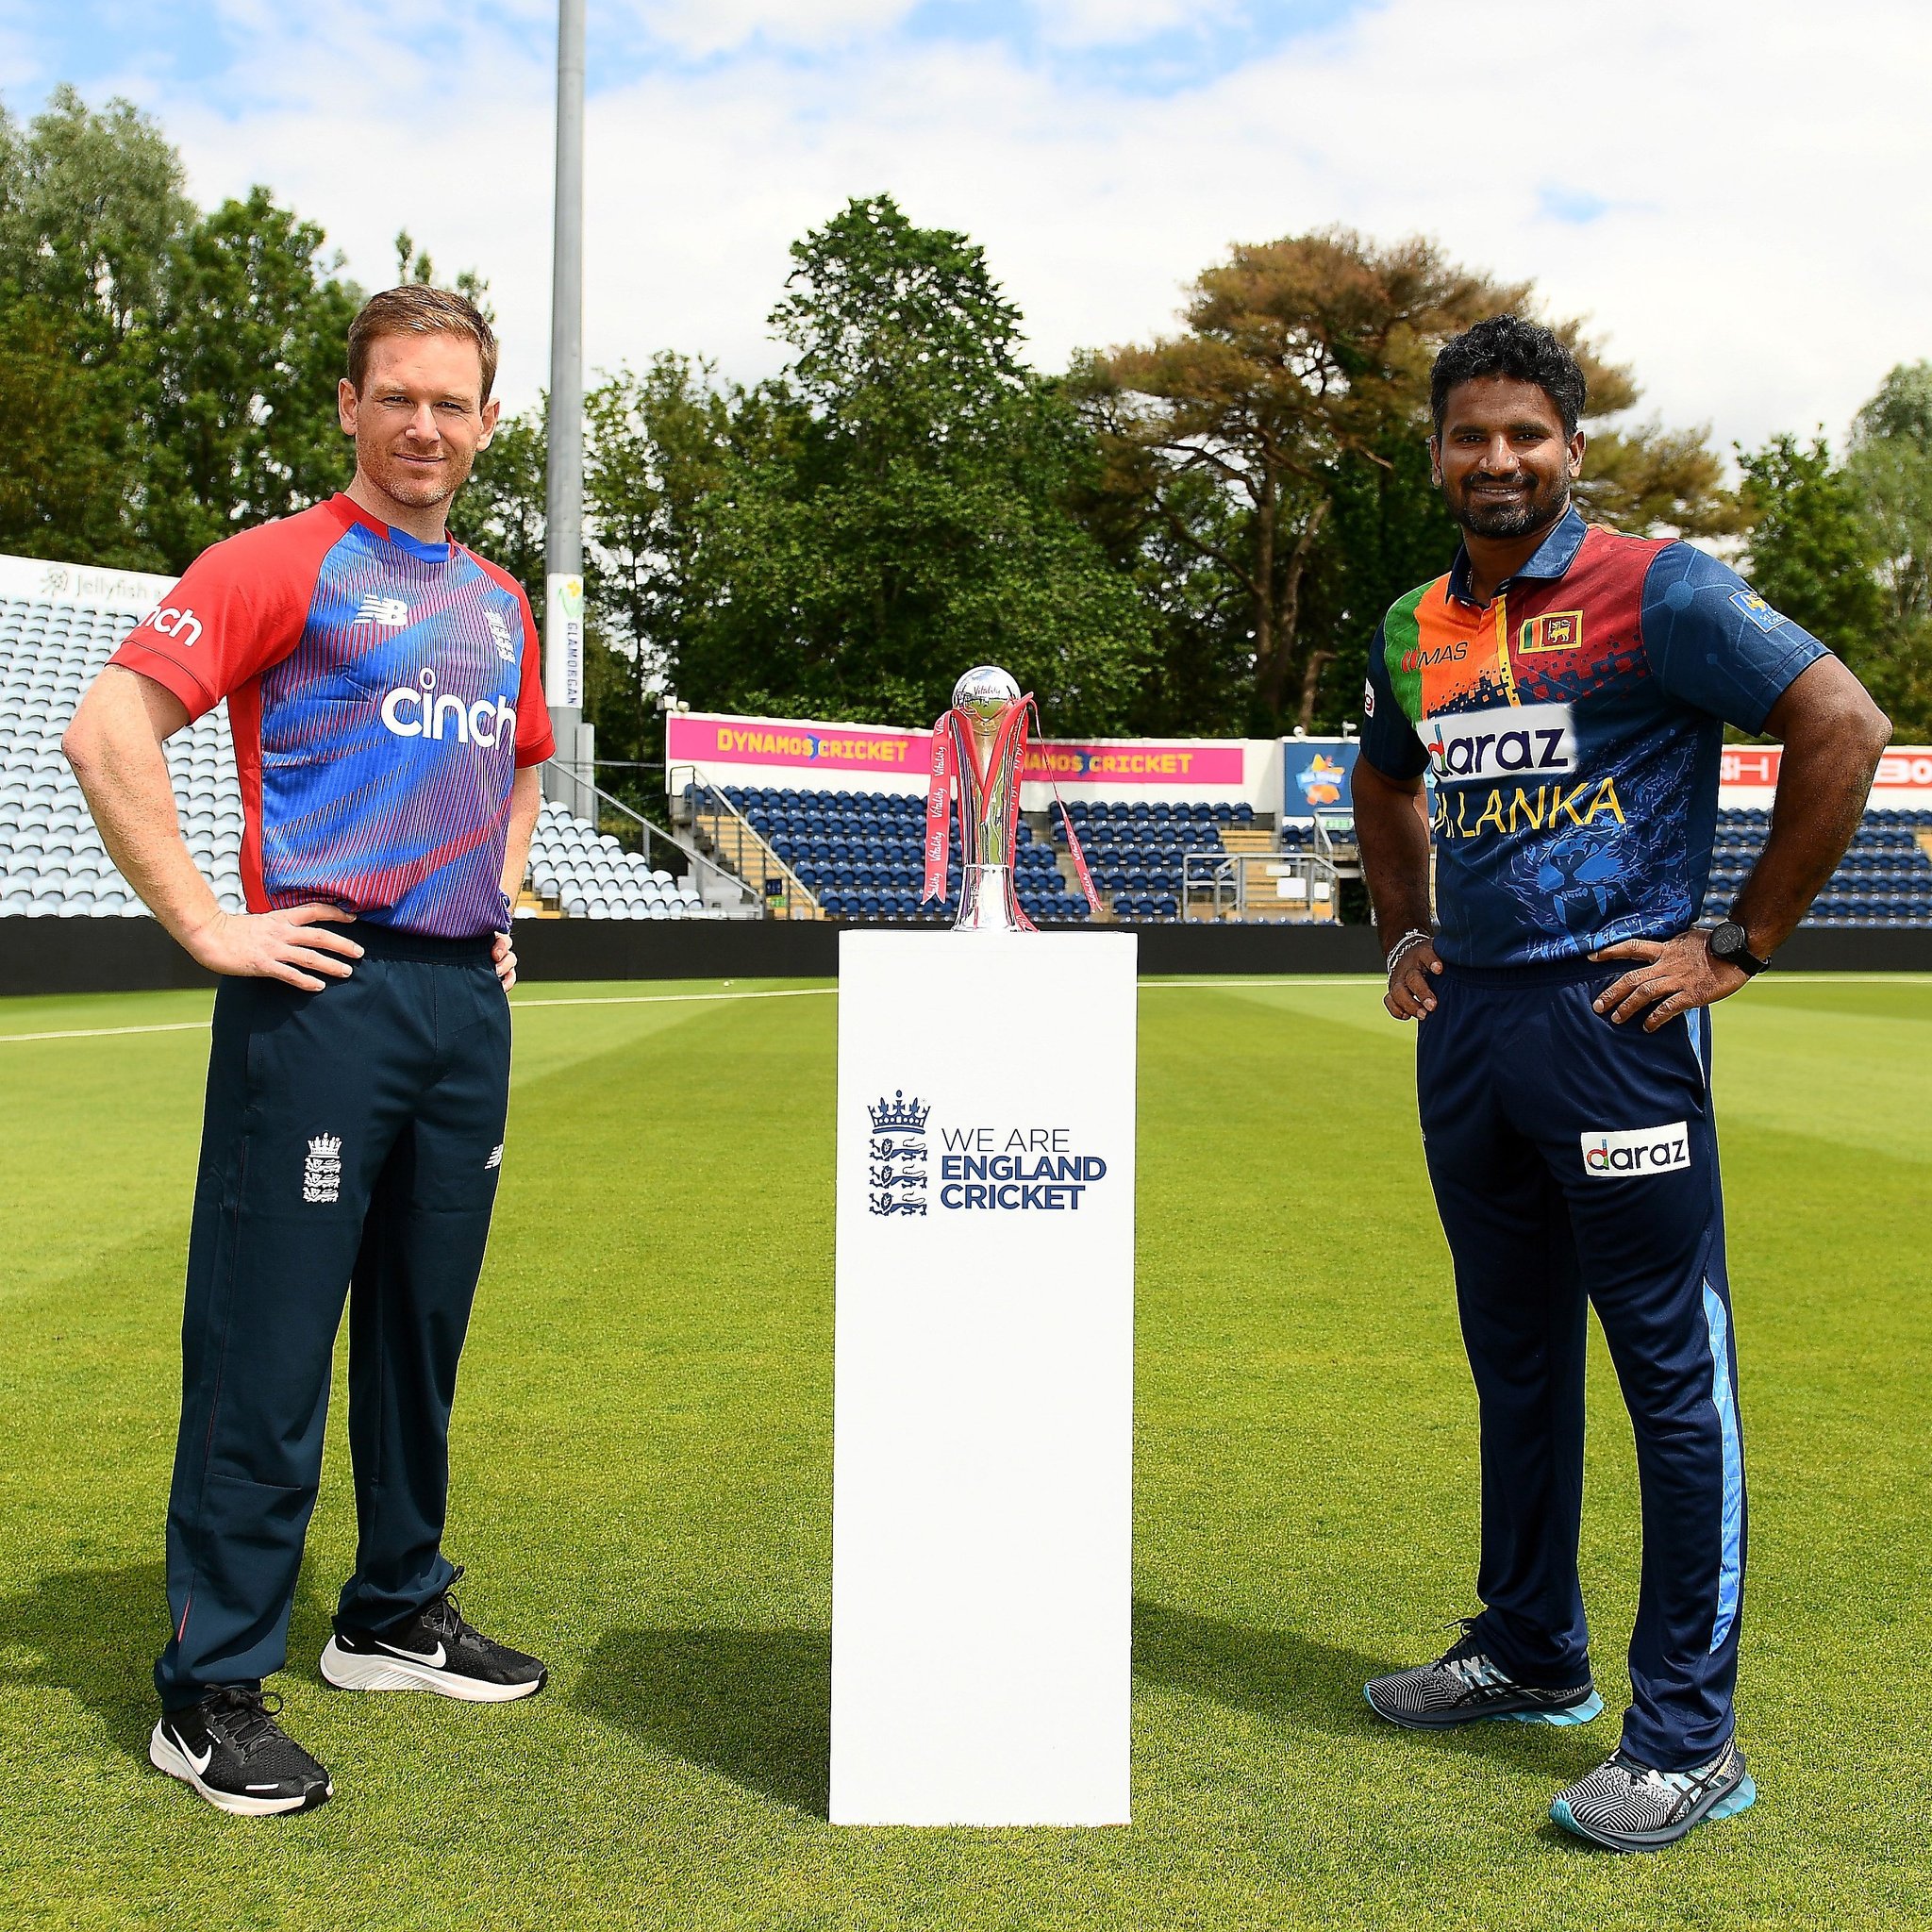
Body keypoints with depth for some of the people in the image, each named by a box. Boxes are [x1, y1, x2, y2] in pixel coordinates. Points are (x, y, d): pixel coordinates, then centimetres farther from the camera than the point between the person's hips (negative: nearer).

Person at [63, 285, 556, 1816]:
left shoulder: (499, 601, 18)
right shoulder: (277, 563, -2)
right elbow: (109, 733, -11)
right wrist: (212, 928, -14)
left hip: (468, 999, 7)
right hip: (323, 994, -7)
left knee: (424, 1329, 15)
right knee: (268, 1349, -3)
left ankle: (398, 1618, 31)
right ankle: (212, 1694, 9)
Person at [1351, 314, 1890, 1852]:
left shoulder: (1656, 590, -6)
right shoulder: (1416, 629, 13)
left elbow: (1844, 725, -11)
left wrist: (1741, 945, -12)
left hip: (1613, 1021, -7)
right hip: (1464, 1025, 7)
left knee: (1673, 1375, -1)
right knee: (1514, 1363, 16)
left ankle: (1689, 1736, 10)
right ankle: (1530, 1655, 32)